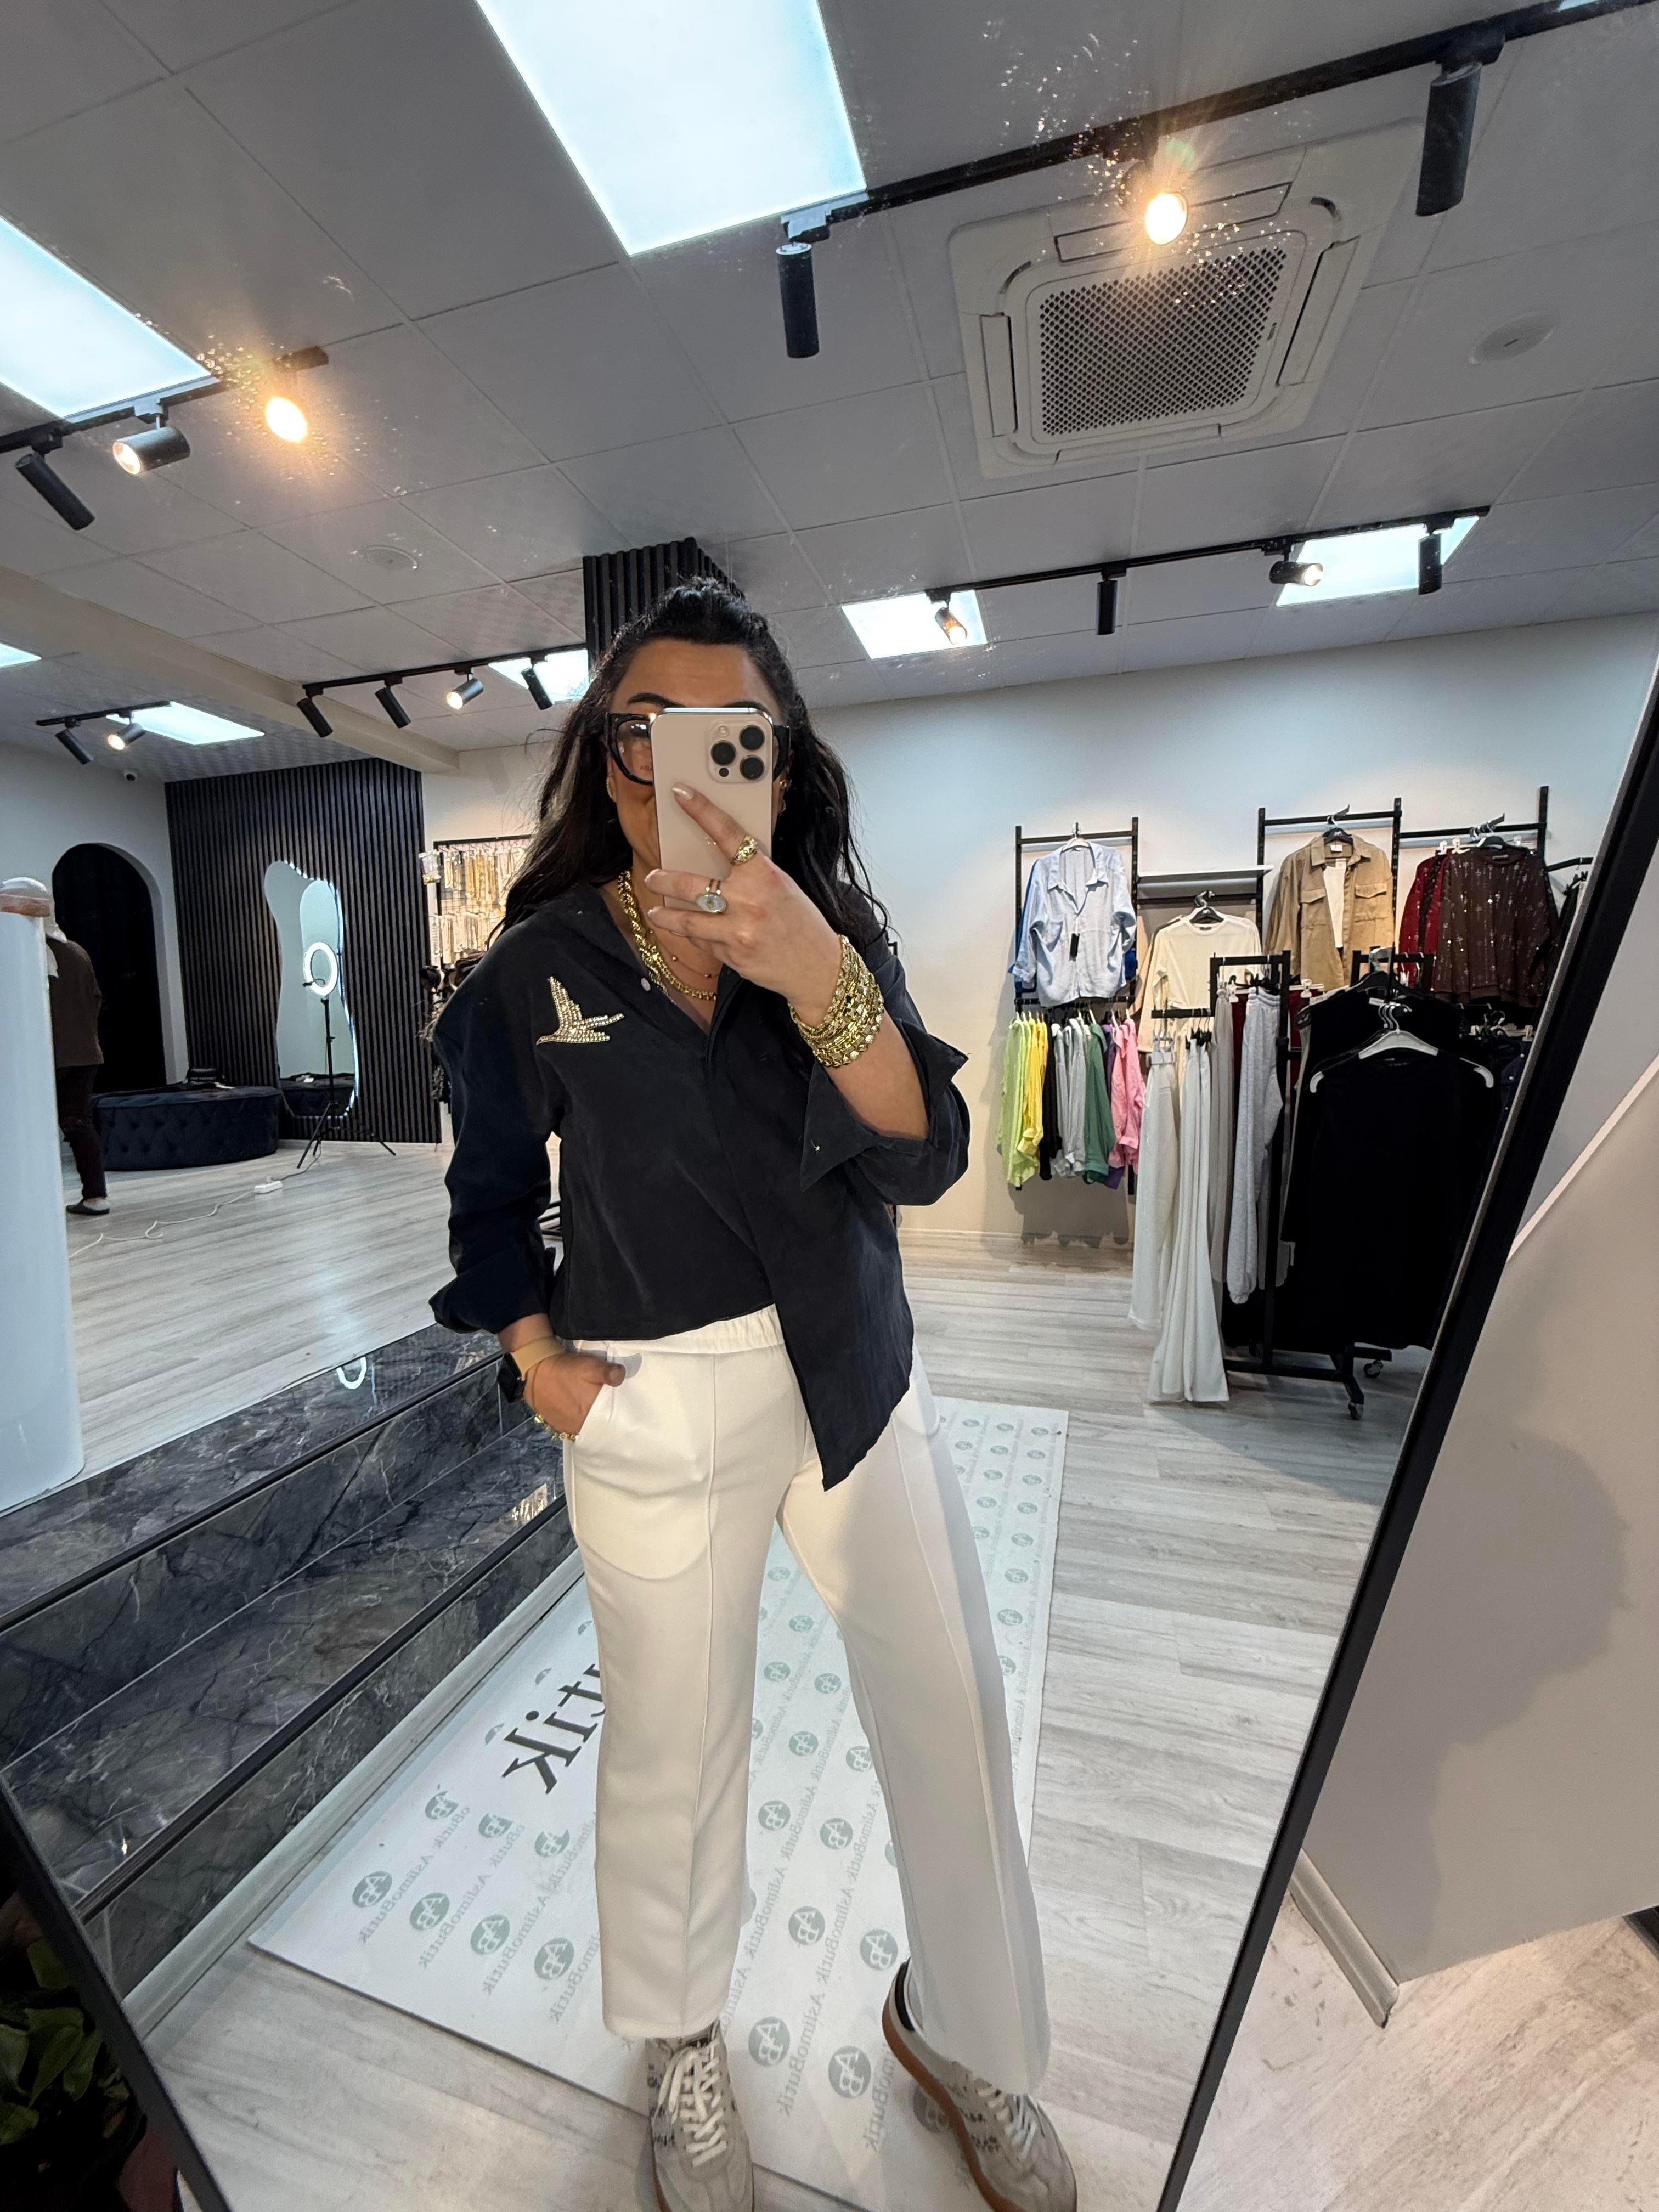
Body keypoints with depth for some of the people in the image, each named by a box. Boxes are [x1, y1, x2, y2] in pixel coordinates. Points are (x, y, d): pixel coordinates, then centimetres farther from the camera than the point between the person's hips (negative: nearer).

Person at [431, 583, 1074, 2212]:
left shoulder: (839, 930, -1)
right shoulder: (536, 968, -3)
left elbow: (921, 1164, -15)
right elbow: (493, 1194, 9)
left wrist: (820, 980, -30)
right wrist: (537, 1354, -4)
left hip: (859, 1383, 2)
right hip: (653, 1405, -1)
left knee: (952, 1715, 10)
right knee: (672, 1742, 16)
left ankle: (960, 2031, 43)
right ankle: (679, 2043, 50)